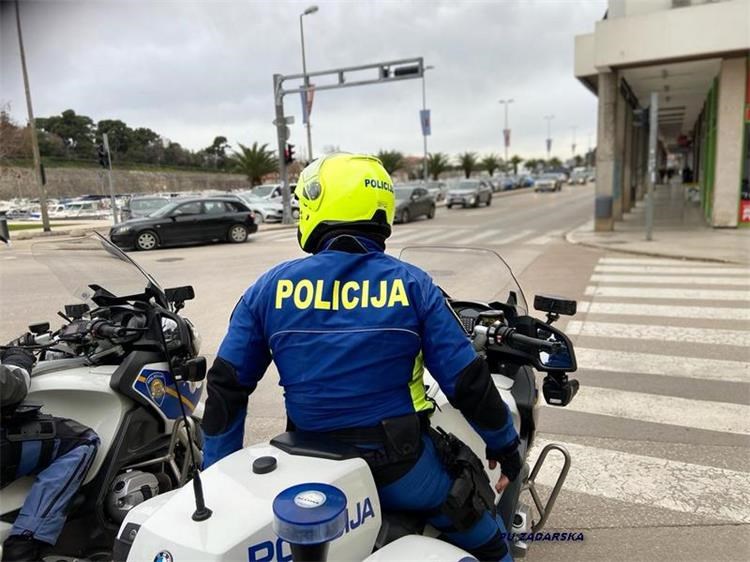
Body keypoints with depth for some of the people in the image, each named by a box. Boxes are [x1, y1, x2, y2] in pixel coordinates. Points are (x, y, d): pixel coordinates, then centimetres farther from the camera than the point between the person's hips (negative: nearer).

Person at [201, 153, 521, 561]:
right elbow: (467, 382, -9)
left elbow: (226, 385, -2)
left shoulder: (270, 287, -5)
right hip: (403, 470, -1)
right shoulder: (412, 284, -10)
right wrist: (505, 444, 9)